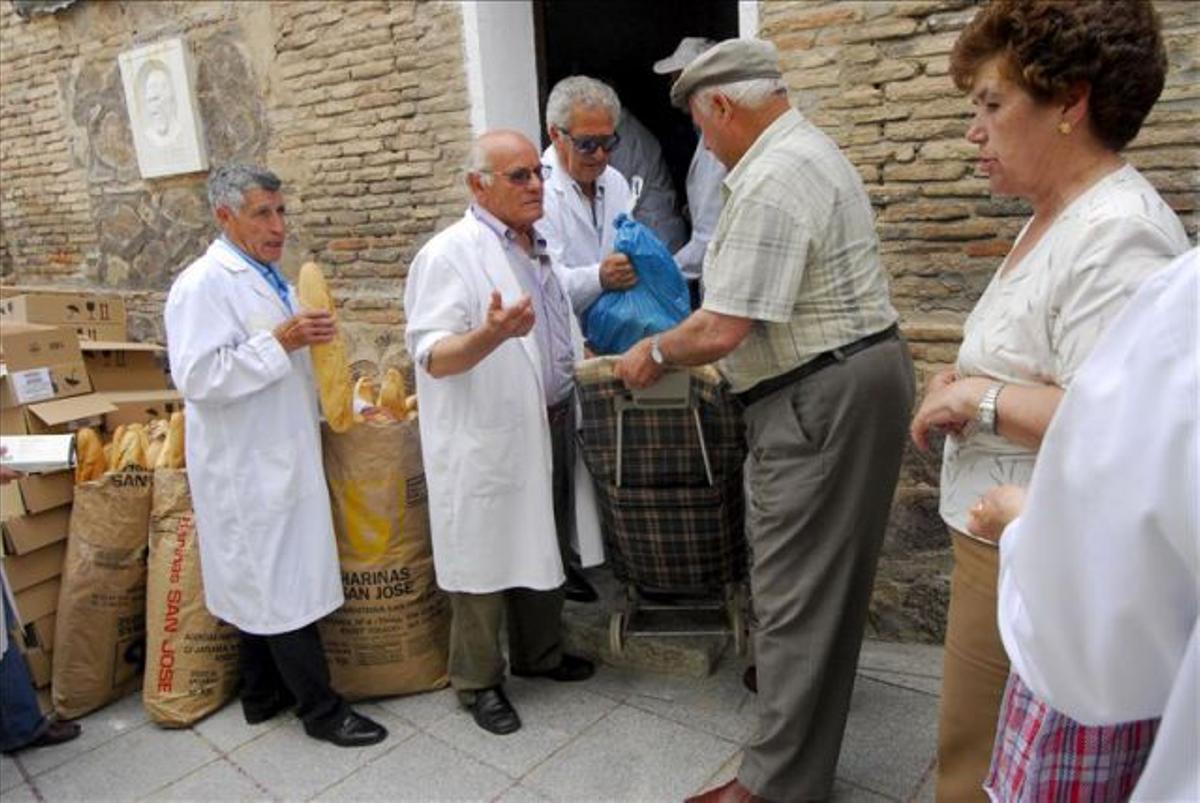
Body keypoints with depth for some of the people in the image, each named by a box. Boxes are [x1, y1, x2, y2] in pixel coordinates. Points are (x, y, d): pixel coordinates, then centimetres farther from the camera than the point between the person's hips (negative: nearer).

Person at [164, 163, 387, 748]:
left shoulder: (267, 276, 13)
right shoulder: (203, 284, -16)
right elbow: (196, 377, -25)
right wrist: (280, 341, -25)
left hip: (280, 456, 9)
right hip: (246, 465, -9)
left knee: (263, 584, 18)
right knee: (284, 588, 0)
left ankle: (263, 695, 32)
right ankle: (320, 709, 13)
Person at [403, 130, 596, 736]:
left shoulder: (536, 248, 13)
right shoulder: (450, 254, -14)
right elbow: (434, 357, -21)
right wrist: (491, 335, -38)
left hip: (548, 426, 8)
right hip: (486, 440, -8)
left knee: (543, 548, 19)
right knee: (485, 559, 4)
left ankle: (540, 653, 38)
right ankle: (478, 682, 23)